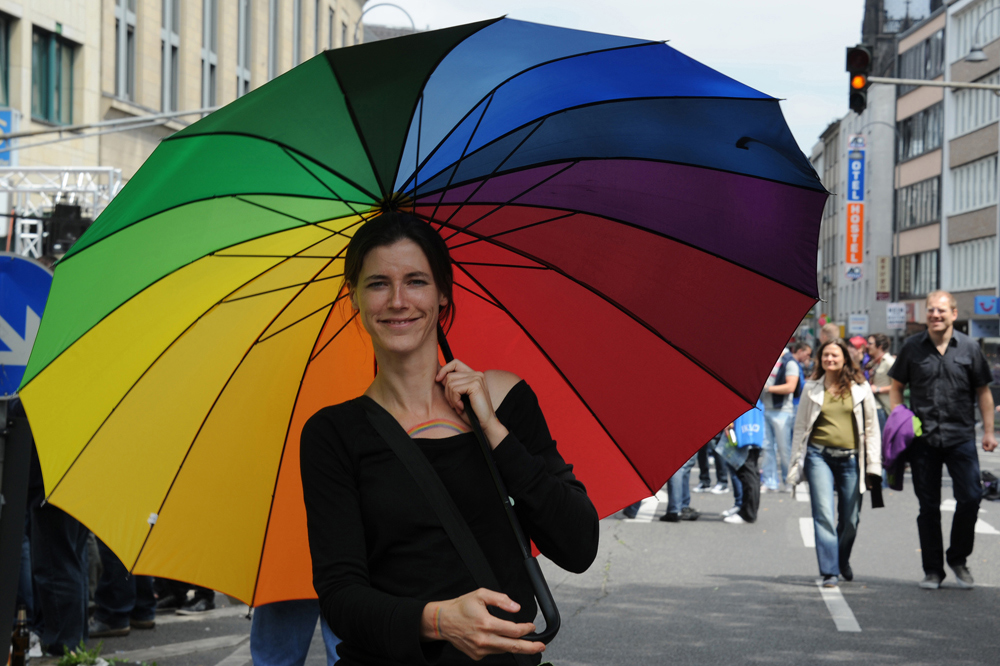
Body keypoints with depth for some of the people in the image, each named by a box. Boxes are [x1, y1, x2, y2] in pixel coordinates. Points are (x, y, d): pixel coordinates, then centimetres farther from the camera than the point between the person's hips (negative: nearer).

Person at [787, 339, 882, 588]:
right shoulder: (812, 389, 8)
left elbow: (871, 427, 8)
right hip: (819, 456, 0)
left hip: (850, 458, 0)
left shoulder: (860, 388, 6)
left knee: (850, 519, 6)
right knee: (824, 514, -12)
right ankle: (830, 572, -11)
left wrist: (873, 464, 3)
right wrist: (796, 464, 11)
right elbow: (800, 427, 14)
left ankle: (843, 561, 33)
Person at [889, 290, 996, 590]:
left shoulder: (969, 348, 3)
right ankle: (933, 570, 15)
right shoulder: (912, 347, 3)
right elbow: (896, 388, 11)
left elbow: (983, 391, 9)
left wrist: (988, 430, 4)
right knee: (928, 506, 5)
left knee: (970, 498, -8)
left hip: (960, 436, 0)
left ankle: (958, 559, 14)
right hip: (923, 438, 0)